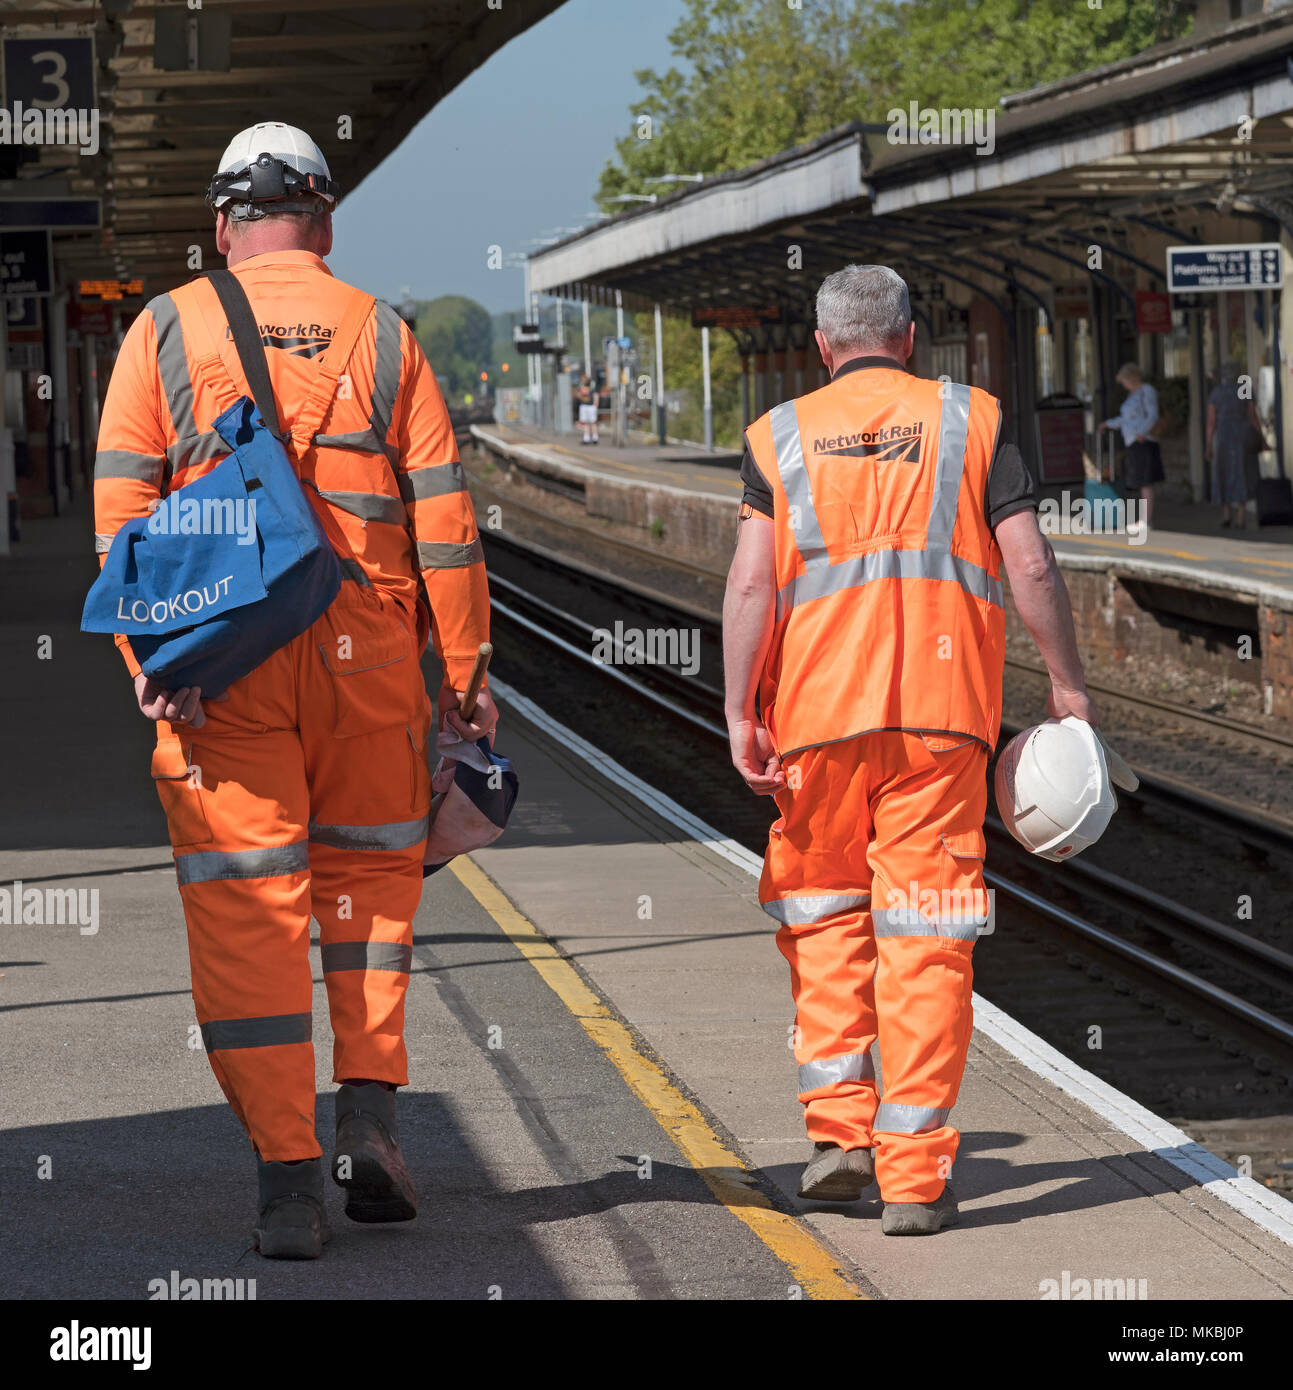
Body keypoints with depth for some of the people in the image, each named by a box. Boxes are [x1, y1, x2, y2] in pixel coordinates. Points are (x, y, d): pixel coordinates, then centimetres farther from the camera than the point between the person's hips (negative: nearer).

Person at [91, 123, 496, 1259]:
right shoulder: (384, 337, 7)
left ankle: (287, 1177, -3)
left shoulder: (169, 331, 5)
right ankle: (370, 1111, 9)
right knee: (370, 871, 20)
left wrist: (148, 661, -6)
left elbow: (122, 507, -4)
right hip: (365, 651, 1)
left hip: (220, 660, -1)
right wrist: (463, 676, 7)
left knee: (247, 907, 1)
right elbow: (444, 520, 4)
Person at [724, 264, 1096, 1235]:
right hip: (943, 712, -1)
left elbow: (752, 585, -3)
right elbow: (1030, 567, 0)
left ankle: (840, 1126, 7)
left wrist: (739, 712, -2)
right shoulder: (970, 422, 6)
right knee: (925, 932, 1)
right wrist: (1069, 683, 8)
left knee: (822, 904, 17)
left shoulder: (781, 436, 7)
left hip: (820, 712, 1)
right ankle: (916, 1172, -1)